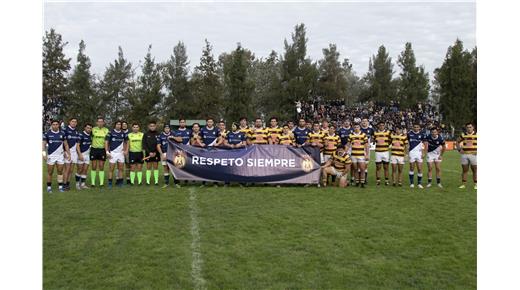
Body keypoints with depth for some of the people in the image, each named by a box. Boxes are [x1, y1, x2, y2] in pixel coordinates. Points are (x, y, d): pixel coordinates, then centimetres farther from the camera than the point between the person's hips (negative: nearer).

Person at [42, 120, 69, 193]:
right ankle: (49, 187, 13)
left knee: (60, 172, 3)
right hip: (51, 156, -2)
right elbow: (43, 144, -1)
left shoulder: (62, 133, 6)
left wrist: (68, 153, 8)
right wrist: (44, 154, -11)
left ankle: (60, 186, 10)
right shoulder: (47, 133, -2)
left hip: (60, 155, 2)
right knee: (50, 172, 3)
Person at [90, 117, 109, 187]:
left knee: (101, 167, 1)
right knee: (94, 166, 1)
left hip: (102, 149, 1)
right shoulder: (93, 129, 1)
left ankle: (101, 182, 5)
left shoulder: (106, 130, 5)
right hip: (94, 149, -1)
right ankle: (93, 182, 7)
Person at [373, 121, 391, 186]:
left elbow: (390, 141, 7)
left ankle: (386, 180, 12)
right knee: (378, 167, 3)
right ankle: (378, 180, 10)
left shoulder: (388, 132, 1)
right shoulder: (375, 132, 4)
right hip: (378, 152, 1)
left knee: (386, 167, 5)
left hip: (386, 151, -1)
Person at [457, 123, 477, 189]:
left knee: (474, 170, 3)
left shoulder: (476, 134, -2)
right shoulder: (463, 135, 7)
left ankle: (475, 184, 11)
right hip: (464, 154, 2)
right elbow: (458, 141, 20)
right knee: (465, 170, 7)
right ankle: (463, 184, 13)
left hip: (473, 155, -2)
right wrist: (459, 149, 6)